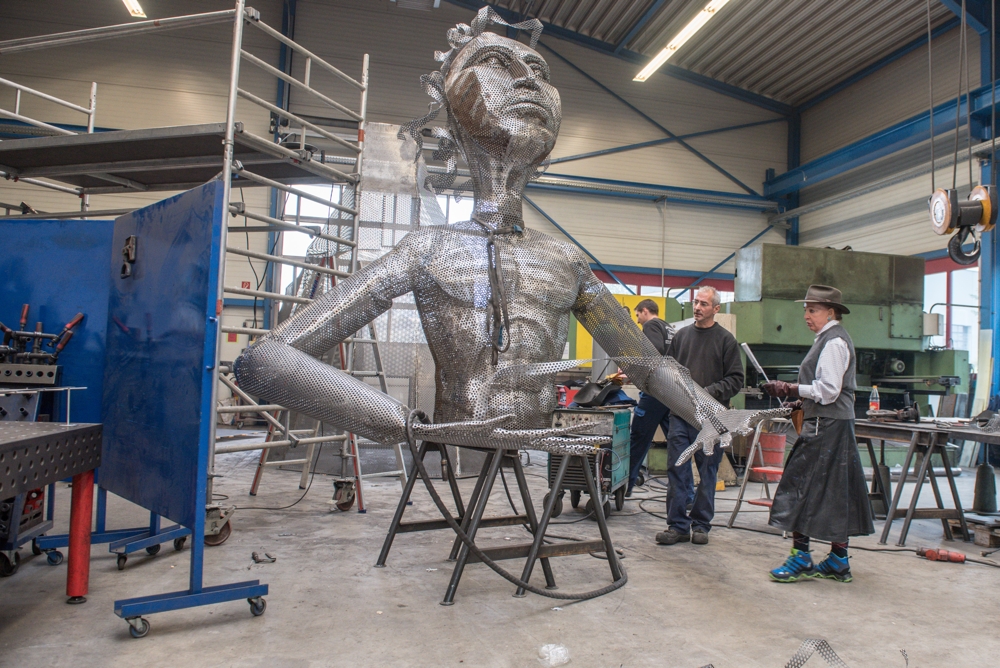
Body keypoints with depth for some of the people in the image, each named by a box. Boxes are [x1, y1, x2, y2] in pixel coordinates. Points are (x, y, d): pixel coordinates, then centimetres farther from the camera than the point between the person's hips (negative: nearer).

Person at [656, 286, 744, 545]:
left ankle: (701, 524, 19)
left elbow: (735, 379, -3)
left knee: (707, 472, 7)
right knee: (677, 470, 2)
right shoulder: (681, 335, 11)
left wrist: (710, 392, -15)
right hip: (680, 414, 3)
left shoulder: (726, 339, 0)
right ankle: (678, 525, 10)